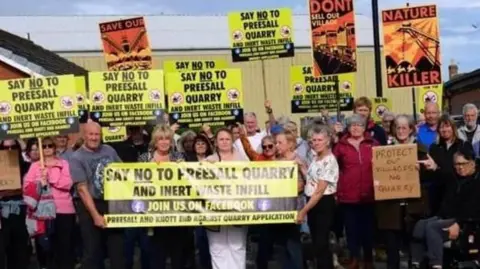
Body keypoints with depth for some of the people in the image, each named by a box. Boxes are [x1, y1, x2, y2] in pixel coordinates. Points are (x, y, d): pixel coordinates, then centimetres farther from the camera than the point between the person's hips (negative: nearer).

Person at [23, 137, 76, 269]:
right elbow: (26, 184, 0)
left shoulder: (63, 163, 7)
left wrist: (49, 176, -13)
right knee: (49, 244, 7)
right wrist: (40, 183, -15)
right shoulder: (35, 165, 10)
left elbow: (67, 184, -7)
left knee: (66, 243, 1)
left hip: (64, 209, -1)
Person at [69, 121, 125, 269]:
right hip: (89, 206, -4)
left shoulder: (109, 150, 4)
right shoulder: (77, 158, -9)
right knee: (92, 250, 5)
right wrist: (95, 215, -19)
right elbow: (82, 189, -14)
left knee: (118, 247, 10)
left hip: (112, 203, 4)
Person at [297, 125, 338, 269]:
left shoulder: (329, 161, -18)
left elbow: (320, 191, -20)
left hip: (324, 204, -9)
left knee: (321, 244, -6)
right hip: (313, 203, 9)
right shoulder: (316, 159, 10)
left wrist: (303, 211, -19)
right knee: (317, 243, 14)